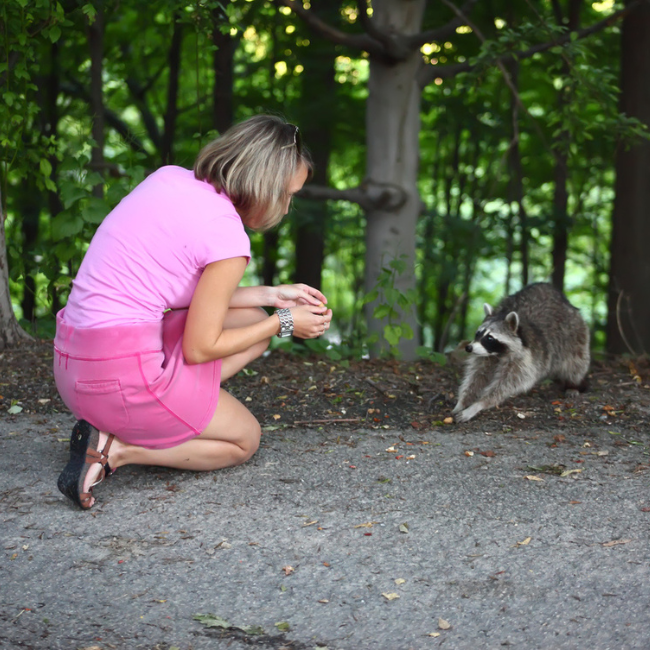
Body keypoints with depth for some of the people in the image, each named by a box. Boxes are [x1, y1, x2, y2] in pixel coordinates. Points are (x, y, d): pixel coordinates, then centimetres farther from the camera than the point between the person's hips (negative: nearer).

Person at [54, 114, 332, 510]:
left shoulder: (171, 179, 7)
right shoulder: (227, 235, -17)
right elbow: (199, 348, -10)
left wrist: (272, 296, 17)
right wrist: (283, 323, 3)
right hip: (124, 373, -8)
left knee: (254, 321, 18)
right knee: (244, 440, 17)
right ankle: (116, 450, -3)